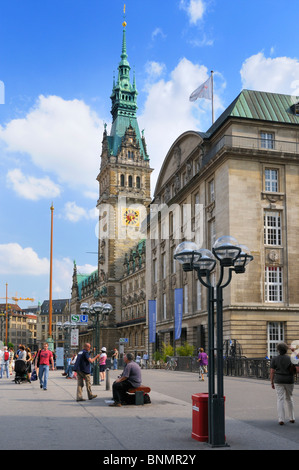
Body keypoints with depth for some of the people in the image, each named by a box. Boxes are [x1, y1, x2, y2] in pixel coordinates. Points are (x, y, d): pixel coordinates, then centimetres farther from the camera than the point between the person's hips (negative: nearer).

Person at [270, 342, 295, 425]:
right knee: (289, 398, 18)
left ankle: (281, 419, -7)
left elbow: (272, 371, -4)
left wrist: (272, 383, 2)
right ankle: (292, 418, 23)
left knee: (280, 400, 1)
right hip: (289, 381, 1)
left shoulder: (274, 359, -3)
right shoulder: (290, 358, -4)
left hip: (278, 381, -1)